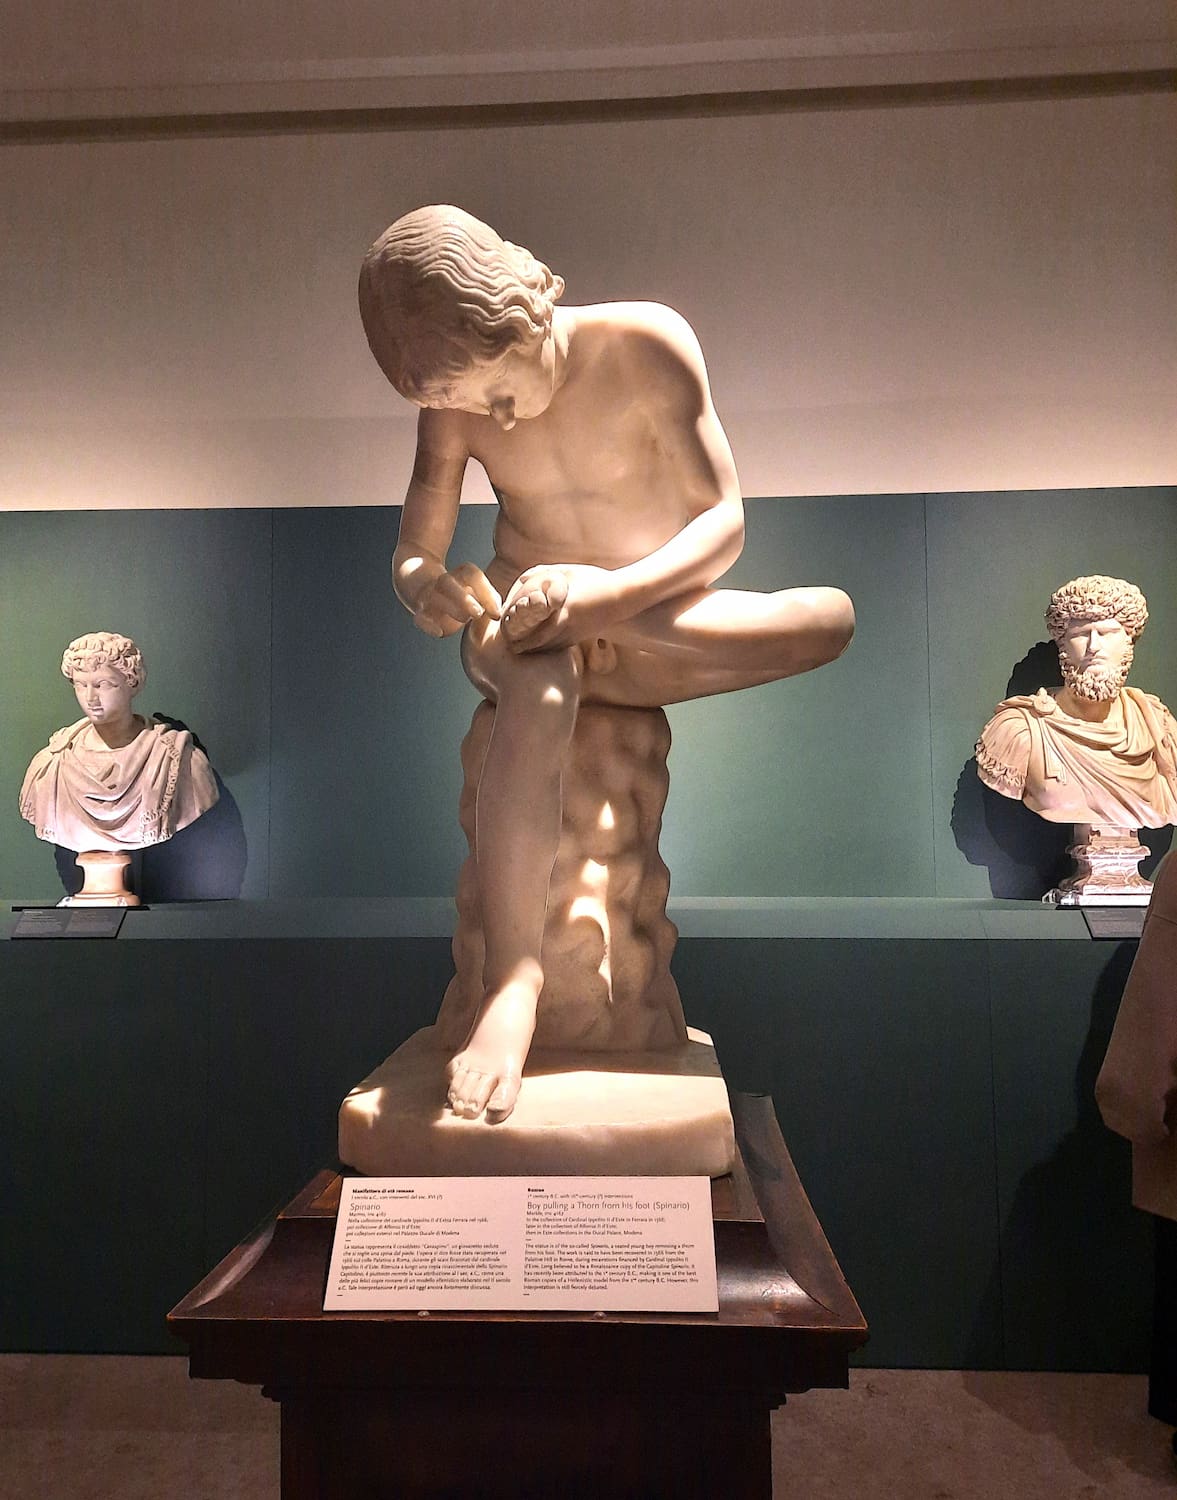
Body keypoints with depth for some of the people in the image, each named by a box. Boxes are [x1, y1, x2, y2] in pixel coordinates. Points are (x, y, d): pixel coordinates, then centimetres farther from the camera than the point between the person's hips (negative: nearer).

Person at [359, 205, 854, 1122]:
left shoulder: (647, 342, -15)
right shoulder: (455, 404, -6)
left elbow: (724, 518, -19)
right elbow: (412, 554, -5)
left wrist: (609, 594, -36)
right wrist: (426, 586, -32)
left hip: (656, 613, 1)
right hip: (525, 626, 0)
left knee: (835, 615, -27)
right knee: (537, 691, -40)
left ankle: (611, 661, -27)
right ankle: (513, 977, -38)